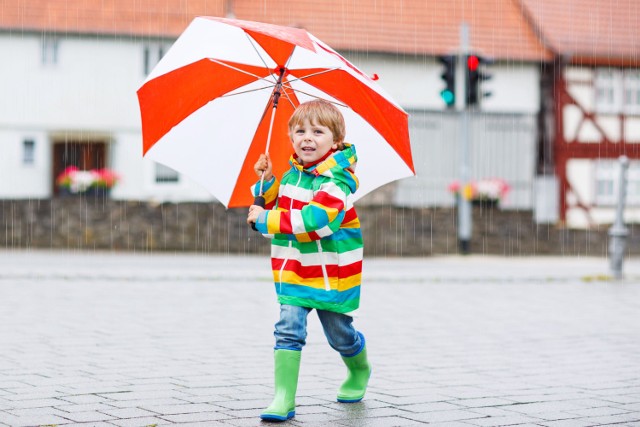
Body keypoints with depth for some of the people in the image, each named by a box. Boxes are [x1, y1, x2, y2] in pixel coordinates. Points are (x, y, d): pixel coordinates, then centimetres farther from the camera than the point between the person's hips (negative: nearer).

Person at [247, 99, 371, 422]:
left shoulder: (337, 179, -18)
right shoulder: (292, 174, 6)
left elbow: (316, 219, -31)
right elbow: (274, 207, 22)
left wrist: (267, 220, -28)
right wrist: (267, 183, 2)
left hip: (332, 275, -5)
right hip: (294, 273, 5)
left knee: (340, 335, 14)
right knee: (288, 331, -10)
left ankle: (359, 372, 45)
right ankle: (283, 398, -11)